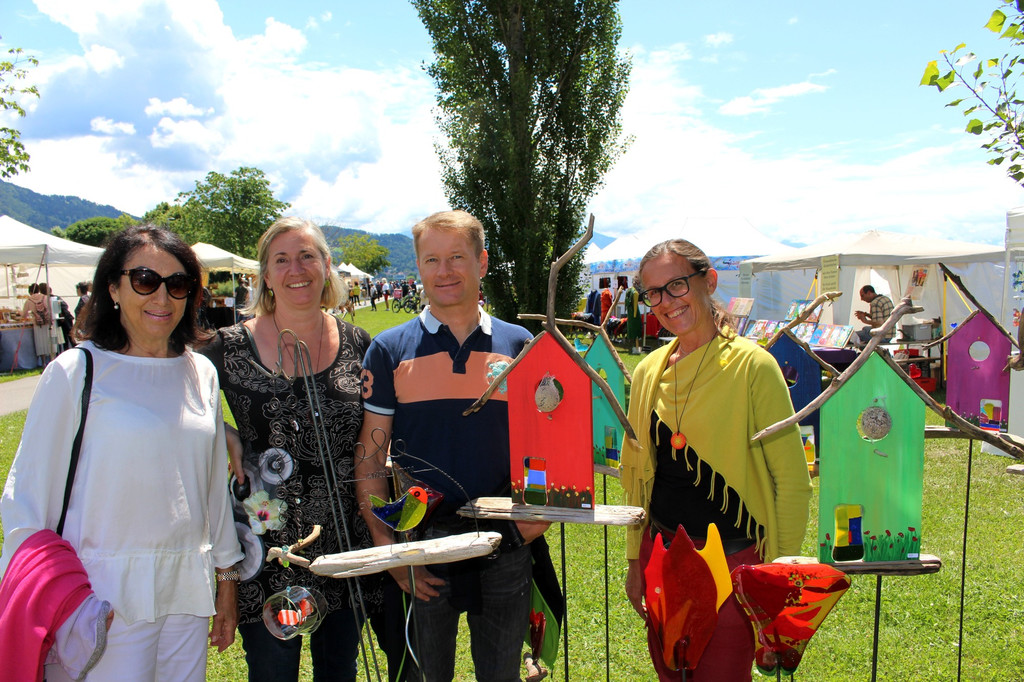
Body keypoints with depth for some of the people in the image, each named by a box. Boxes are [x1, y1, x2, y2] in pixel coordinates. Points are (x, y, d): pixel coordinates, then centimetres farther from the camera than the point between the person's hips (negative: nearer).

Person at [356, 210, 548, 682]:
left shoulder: (517, 345, 2)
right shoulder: (389, 350, -2)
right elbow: (369, 458, -2)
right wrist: (386, 545, -10)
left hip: (504, 545, 2)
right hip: (421, 547, -1)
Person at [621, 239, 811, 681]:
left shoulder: (752, 366, -11)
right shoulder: (648, 371, 4)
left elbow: (792, 482, -9)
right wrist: (635, 561, 12)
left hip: (732, 561, -5)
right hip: (660, 553, 5)